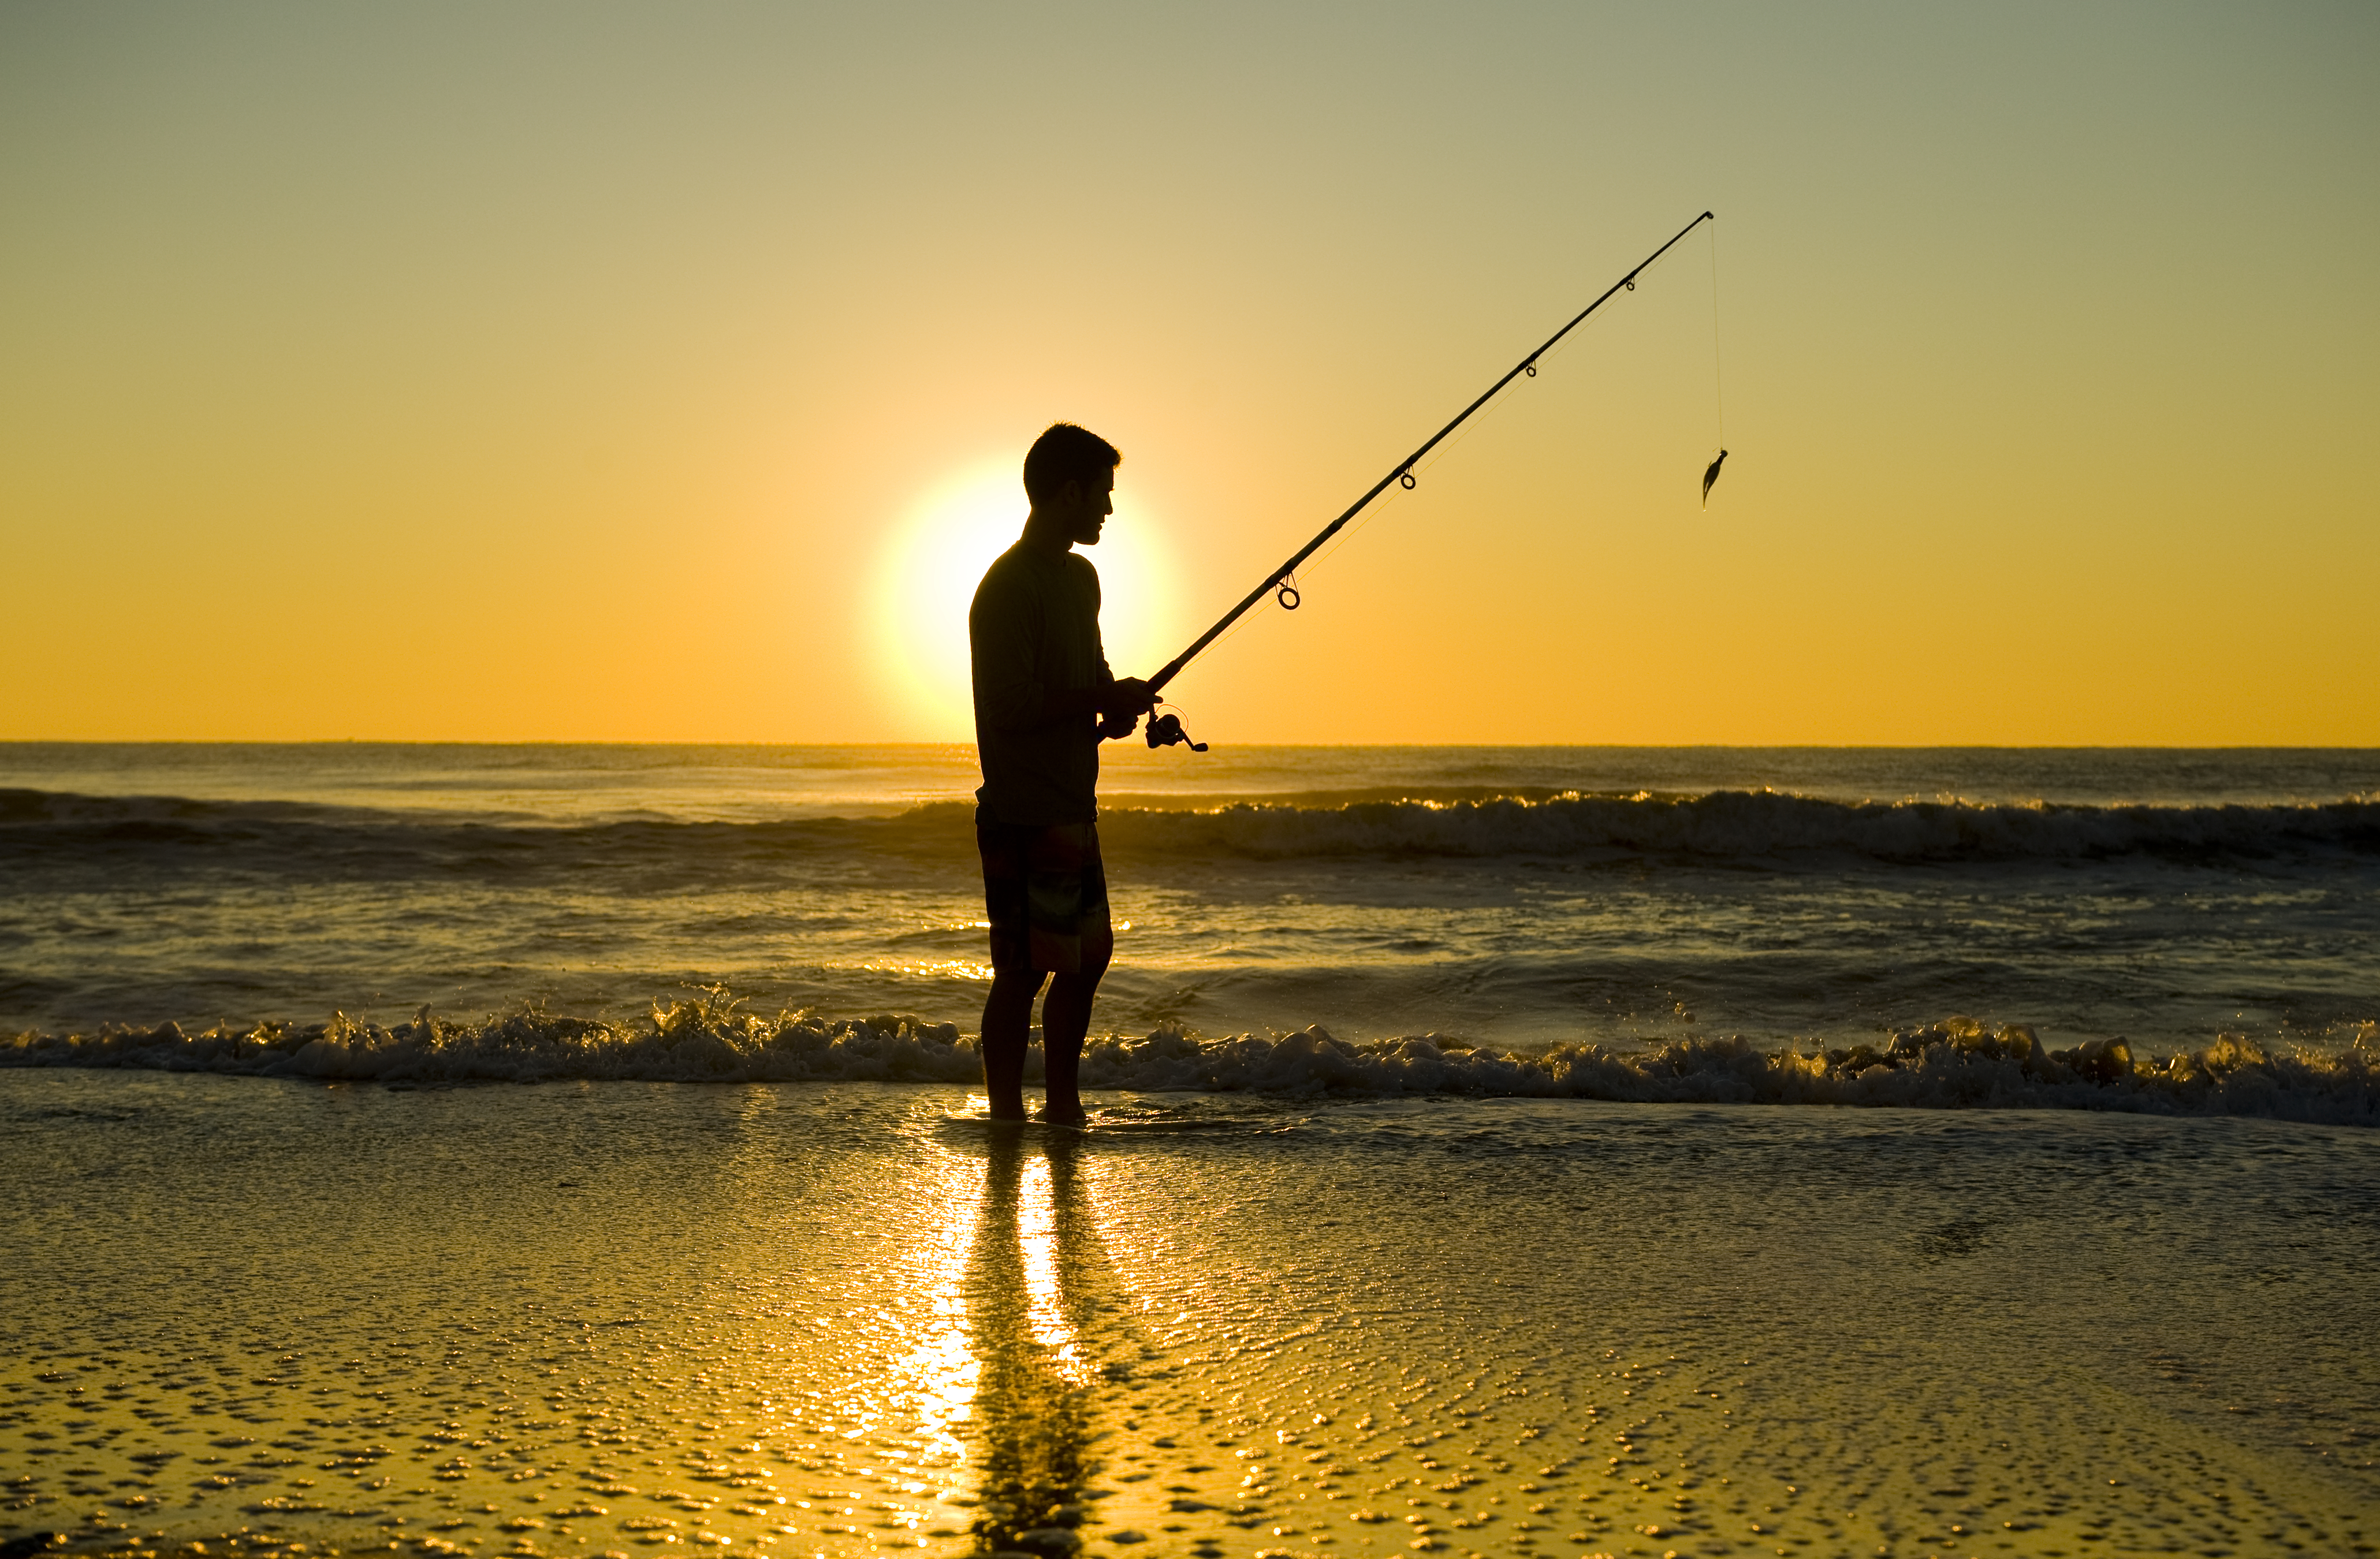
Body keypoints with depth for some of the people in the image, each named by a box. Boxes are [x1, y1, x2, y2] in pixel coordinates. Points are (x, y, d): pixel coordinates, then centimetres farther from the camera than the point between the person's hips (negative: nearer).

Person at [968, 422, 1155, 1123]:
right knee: (1021, 972, -4)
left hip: (1073, 808, 10)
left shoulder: (1081, 577, 15)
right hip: (1024, 815, -10)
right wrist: (1104, 697, -16)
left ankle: (1064, 1106, 28)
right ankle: (1006, 1119, 5)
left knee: (1087, 957, 16)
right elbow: (1009, 706, -22)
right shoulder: (1008, 586, -16)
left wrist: (1114, 703, 5)